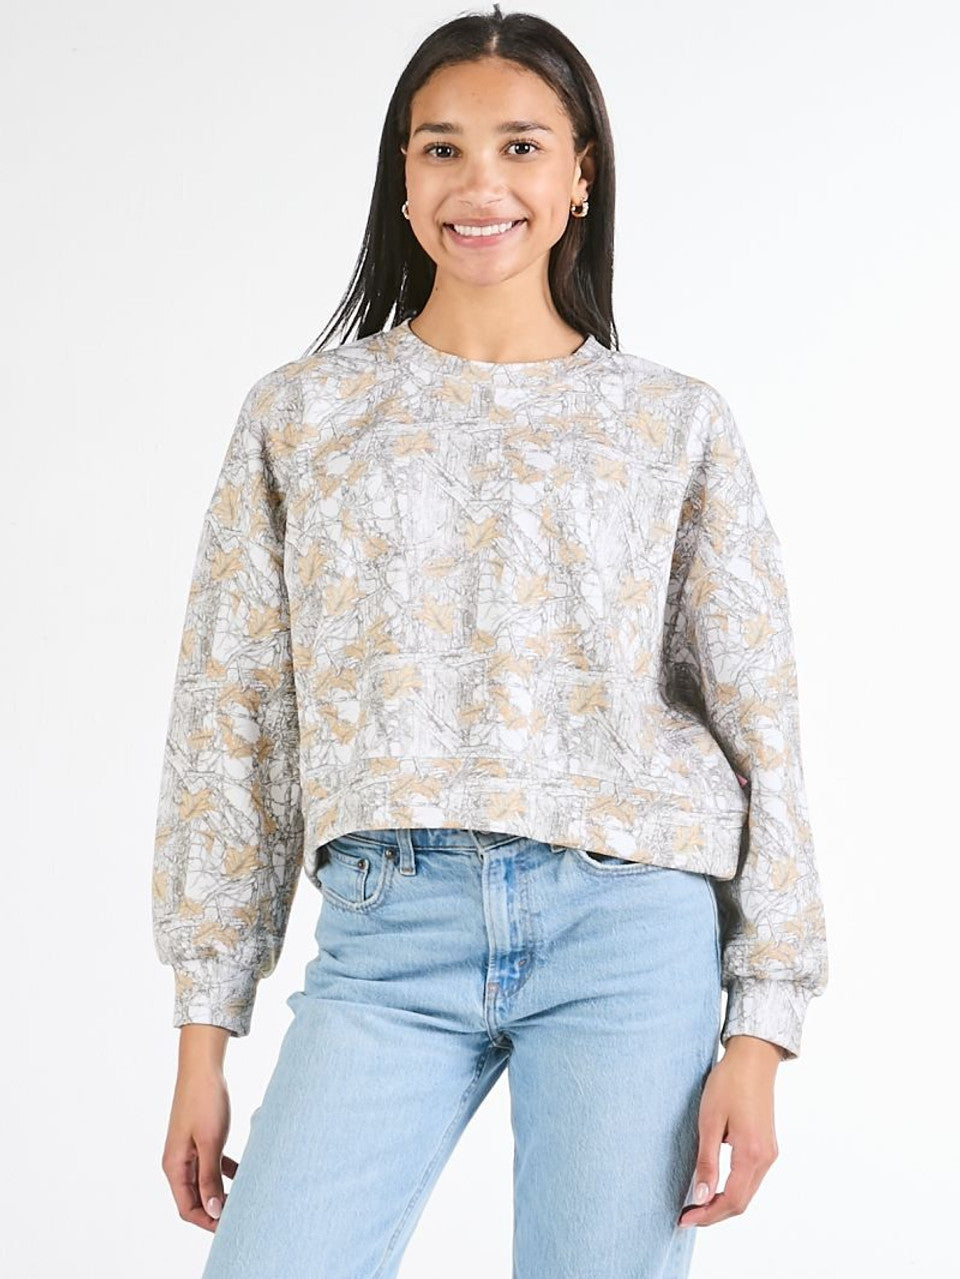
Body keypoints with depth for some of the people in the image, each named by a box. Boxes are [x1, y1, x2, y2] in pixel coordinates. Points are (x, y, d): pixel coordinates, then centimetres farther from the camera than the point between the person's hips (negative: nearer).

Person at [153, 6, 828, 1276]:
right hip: (390, 932, 1)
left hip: (630, 928, 0)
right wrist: (205, 1033, 5)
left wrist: (761, 1029, -1)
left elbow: (759, 723, 6)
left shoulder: (678, 424, 7)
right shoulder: (298, 416, 8)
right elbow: (231, 720, 8)